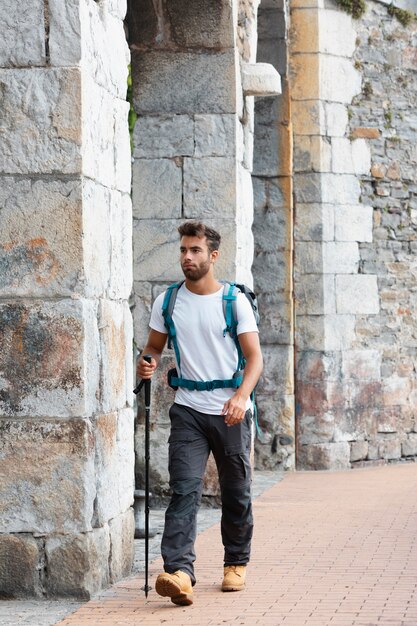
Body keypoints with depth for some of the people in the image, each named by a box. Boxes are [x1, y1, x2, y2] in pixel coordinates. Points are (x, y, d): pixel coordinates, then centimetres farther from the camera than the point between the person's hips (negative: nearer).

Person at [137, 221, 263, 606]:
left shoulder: (235, 301, -2)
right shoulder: (167, 302, 6)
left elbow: (255, 357, -5)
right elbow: (155, 346, 17)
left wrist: (241, 395, -23)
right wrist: (147, 362, -8)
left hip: (231, 411, -1)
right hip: (188, 409, 1)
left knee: (236, 492, 9)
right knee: (184, 488, -14)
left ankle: (236, 563, 27)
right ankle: (179, 572, -25)